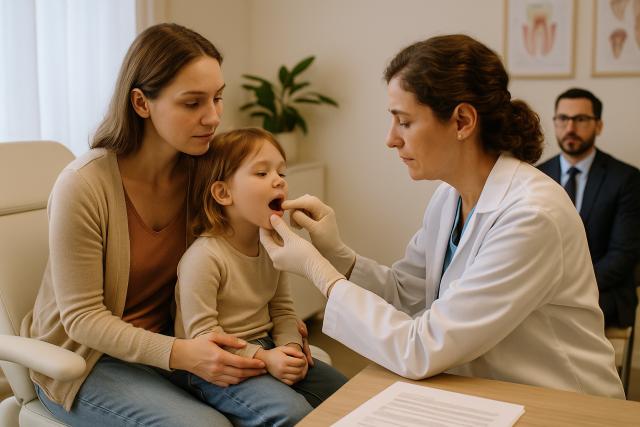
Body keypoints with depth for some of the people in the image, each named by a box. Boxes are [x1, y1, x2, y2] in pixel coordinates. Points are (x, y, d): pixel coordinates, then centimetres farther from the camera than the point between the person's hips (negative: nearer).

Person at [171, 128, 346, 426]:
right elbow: (202, 334, -21)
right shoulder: (202, 258, -21)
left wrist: (291, 346, -10)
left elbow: (282, 309, 10)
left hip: (266, 349, 8)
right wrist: (263, 358, -27)